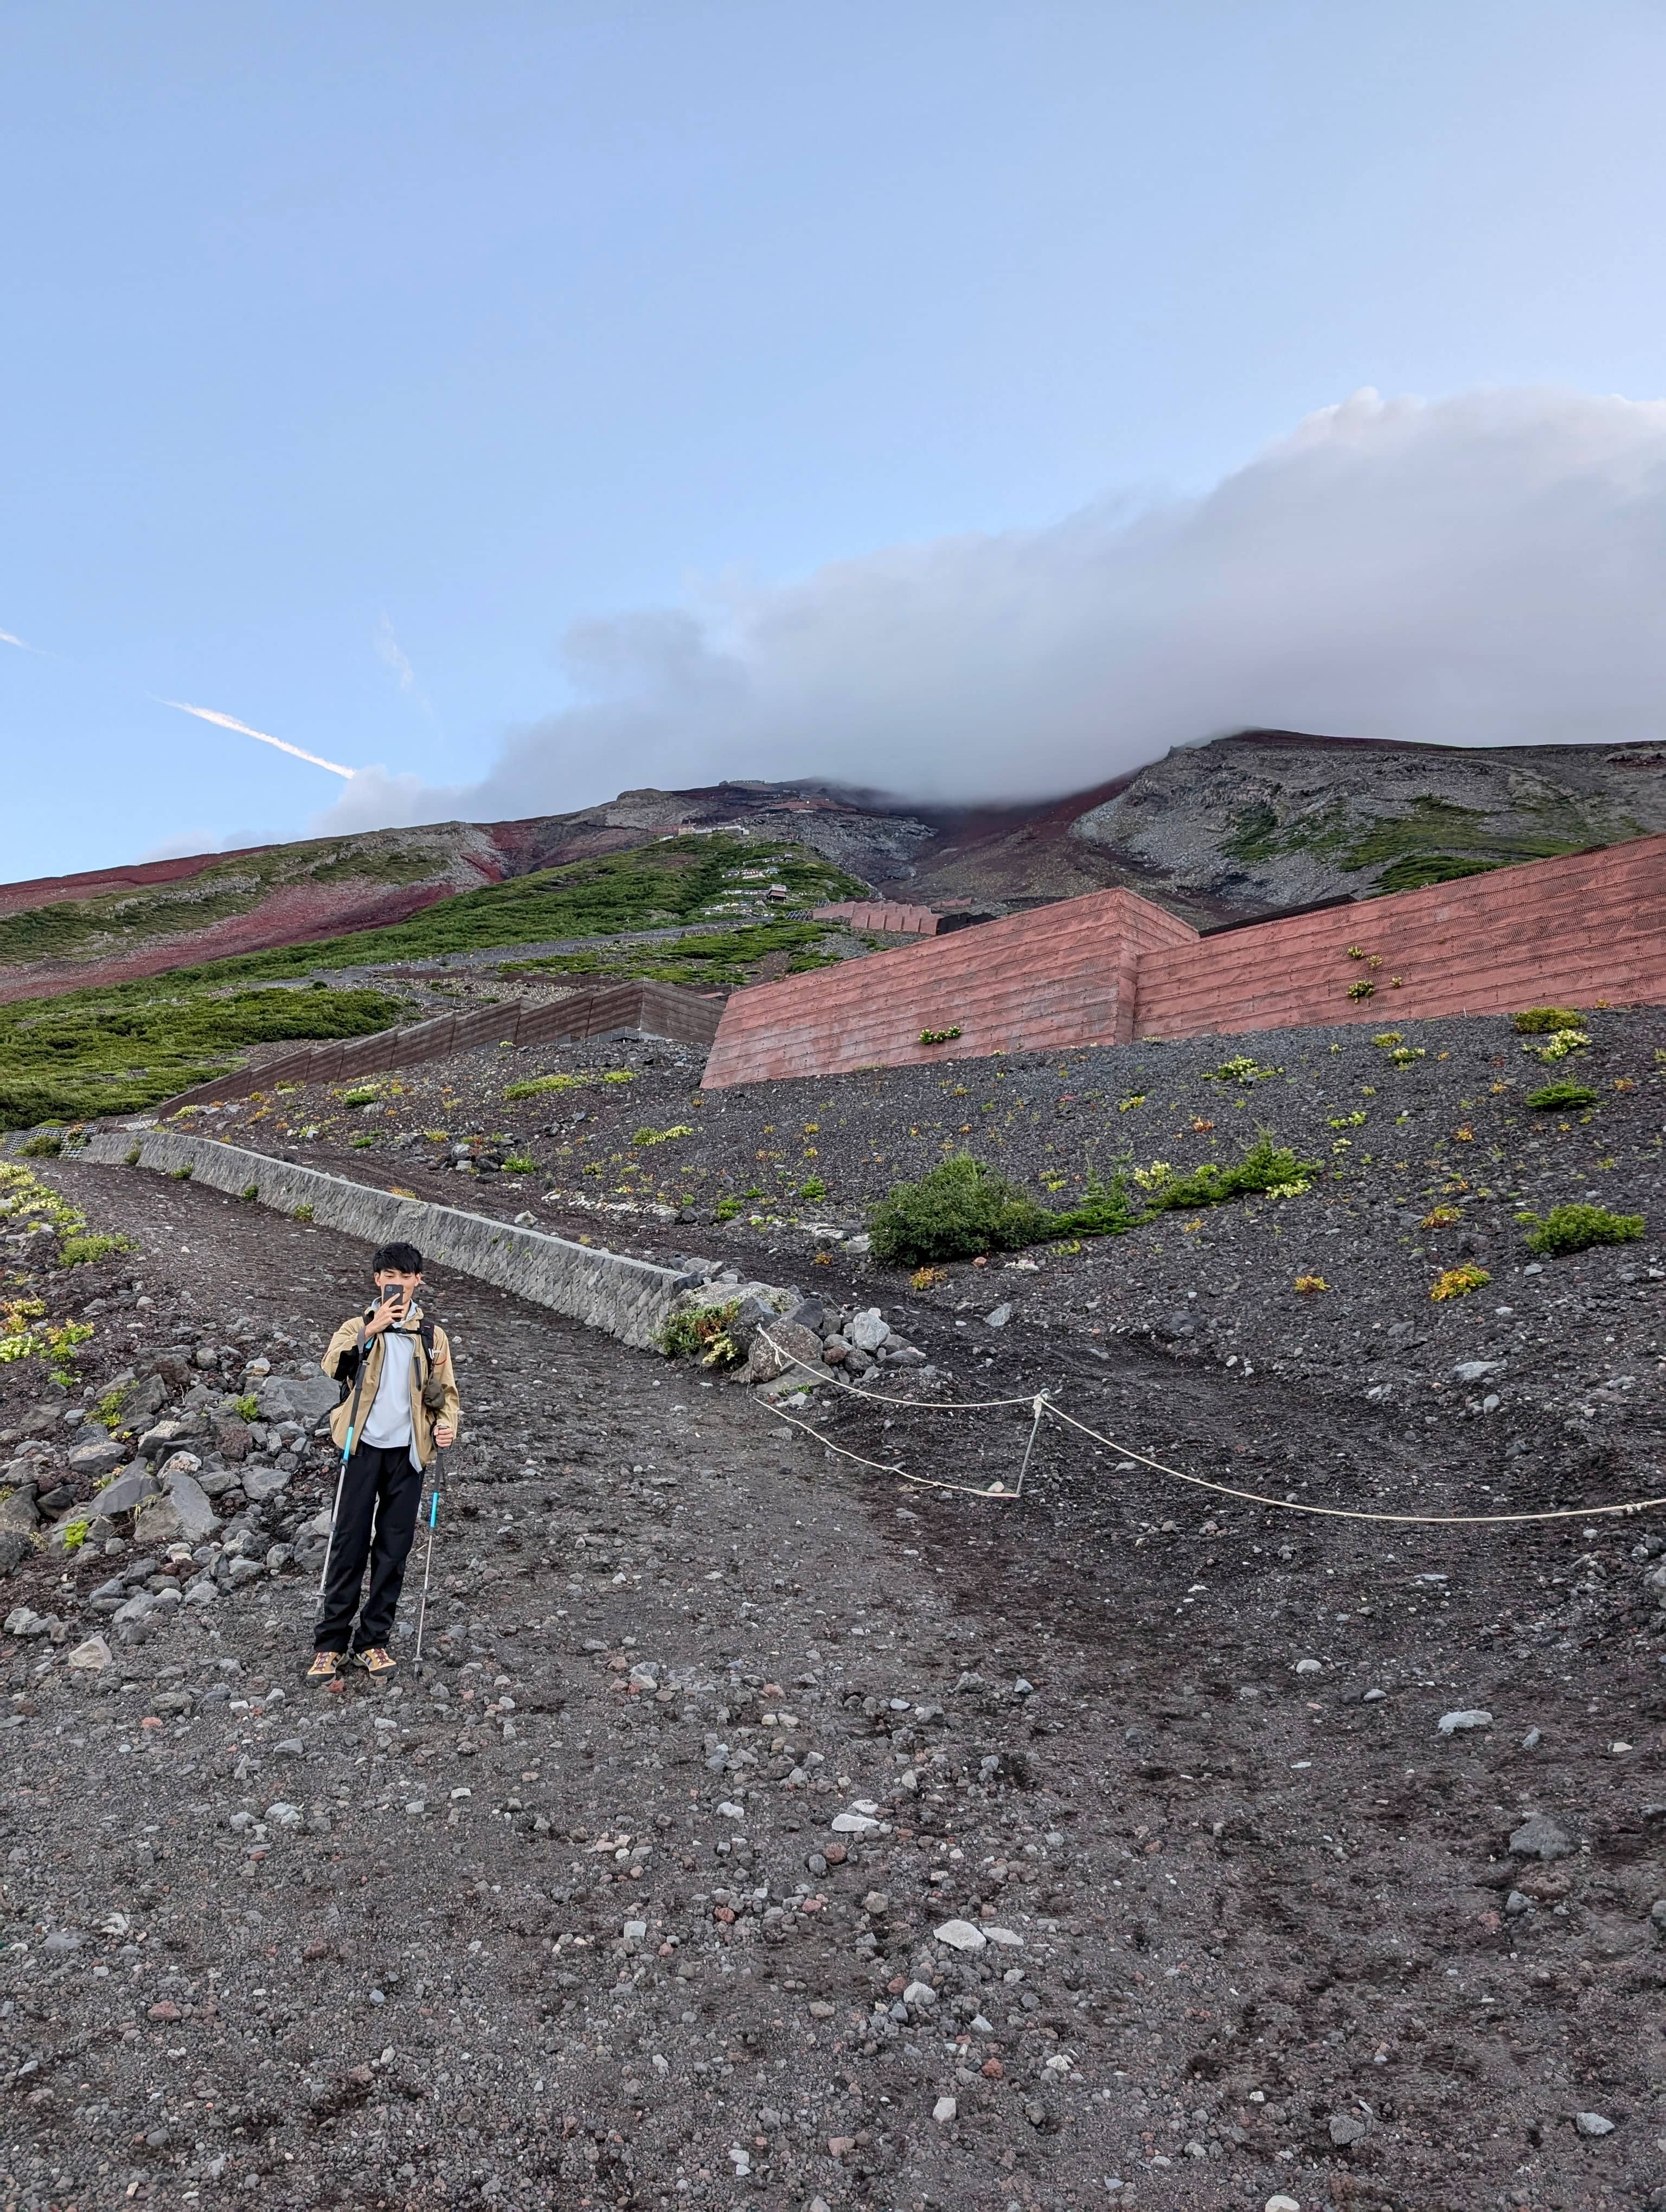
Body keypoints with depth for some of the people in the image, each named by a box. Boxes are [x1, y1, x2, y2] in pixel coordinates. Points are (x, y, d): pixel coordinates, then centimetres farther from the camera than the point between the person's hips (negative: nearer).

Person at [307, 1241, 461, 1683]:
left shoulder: (431, 1335, 8)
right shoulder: (359, 1326, 3)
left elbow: (445, 1391, 11)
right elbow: (332, 1365, -17)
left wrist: (447, 1424, -9)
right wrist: (372, 1328, -27)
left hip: (407, 1452, 2)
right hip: (364, 1448, -2)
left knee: (394, 1549, 6)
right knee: (349, 1545, 0)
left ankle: (373, 1642, 18)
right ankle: (330, 1643, 11)